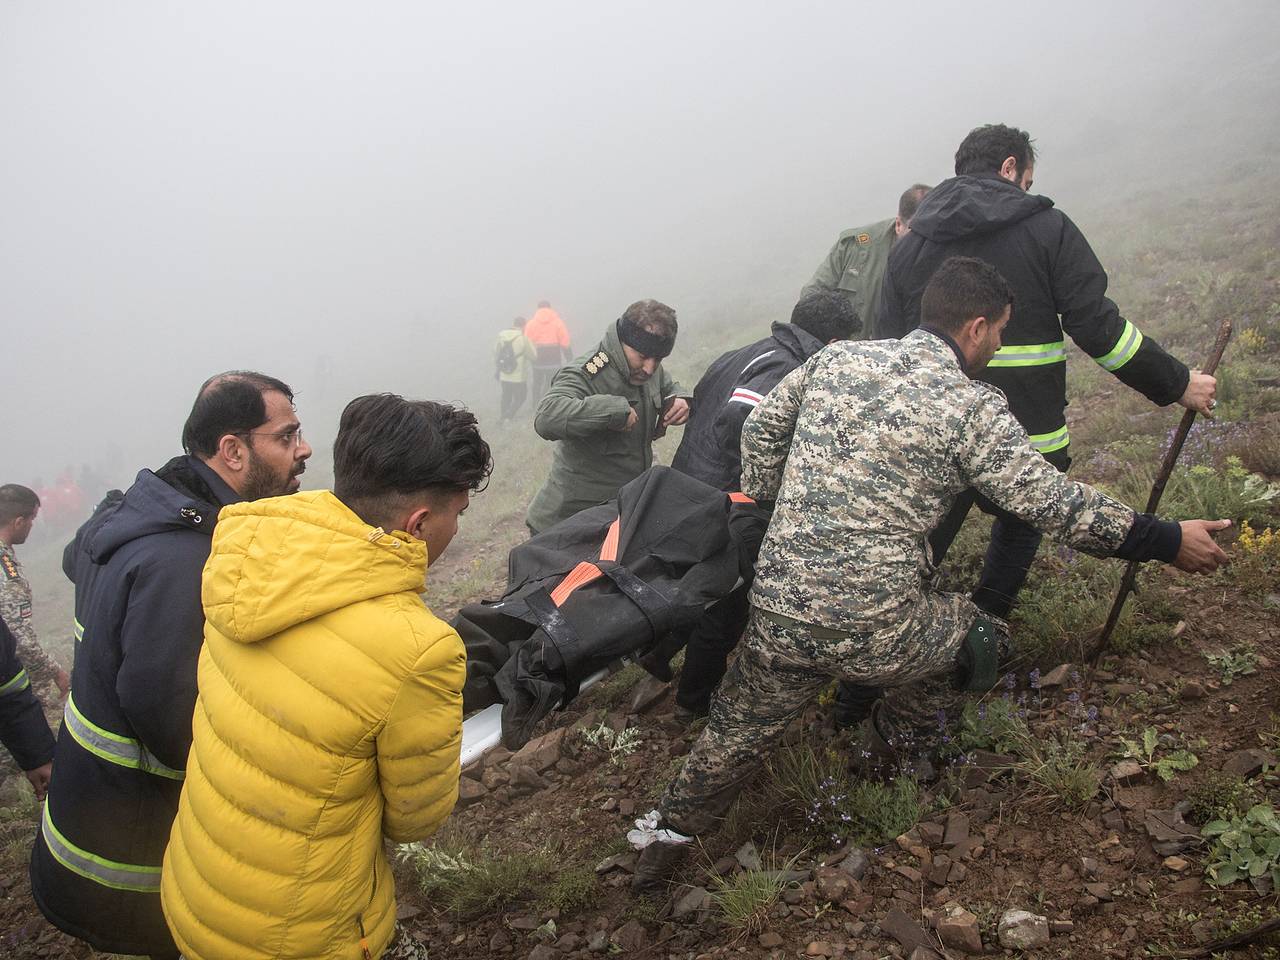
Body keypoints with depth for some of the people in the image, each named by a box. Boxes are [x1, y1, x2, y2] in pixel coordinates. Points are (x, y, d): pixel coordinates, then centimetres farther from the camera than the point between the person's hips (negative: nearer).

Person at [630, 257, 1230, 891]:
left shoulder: (835, 359, 7)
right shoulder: (972, 407, -8)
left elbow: (760, 429, 16)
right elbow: (1052, 501, -7)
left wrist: (767, 506, 29)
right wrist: (1167, 541, 4)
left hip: (777, 616, 5)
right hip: (875, 630, -4)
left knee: (737, 732, 25)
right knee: (979, 640, 24)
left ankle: (666, 842, 36)